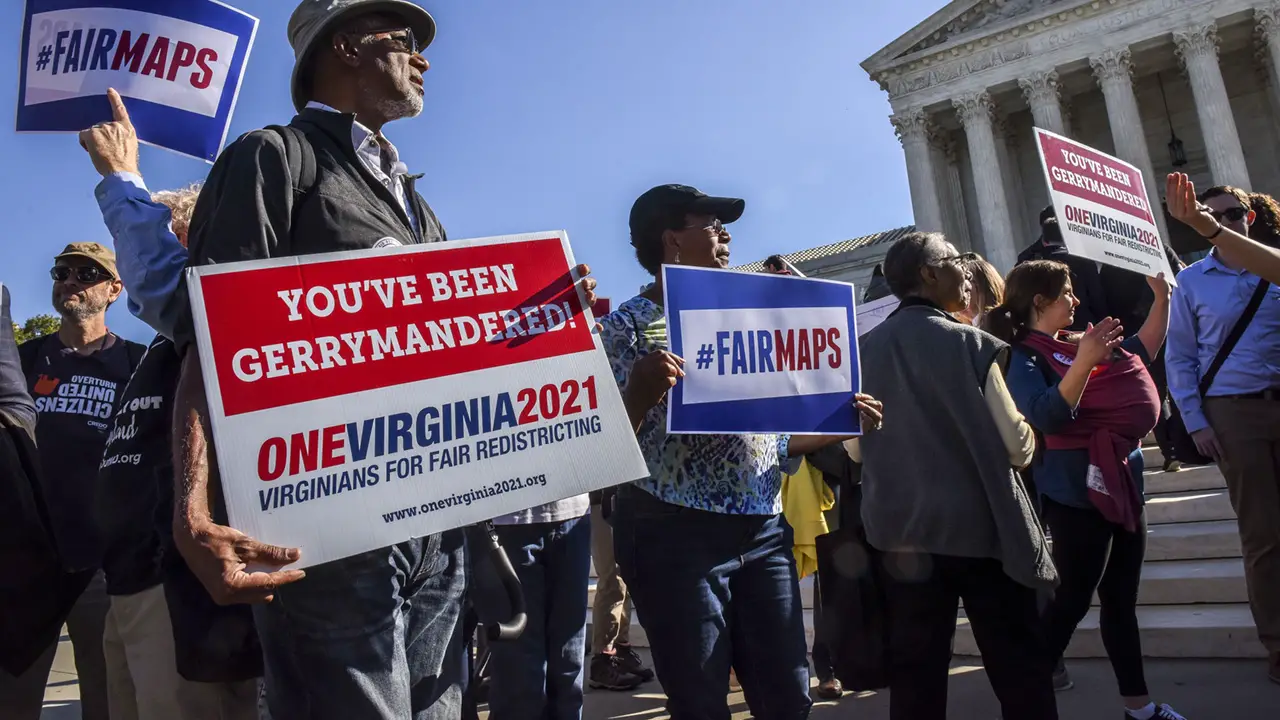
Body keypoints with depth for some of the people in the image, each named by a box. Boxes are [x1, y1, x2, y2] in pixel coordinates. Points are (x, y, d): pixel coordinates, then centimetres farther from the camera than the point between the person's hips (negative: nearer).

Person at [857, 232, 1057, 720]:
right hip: (980, 527, -4)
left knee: (915, 674, 12)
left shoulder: (865, 350, 1)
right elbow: (1017, 447, -8)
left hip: (902, 535, 4)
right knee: (1020, 670, 9)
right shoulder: (966, 342, -11)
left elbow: (855, 449, 10)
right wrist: (1026, 437, 14)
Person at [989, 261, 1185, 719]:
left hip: (1124, 480, 8)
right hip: (1077, 491, -8)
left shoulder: (1079, 343, 11)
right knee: (1075, 596, -2)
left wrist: (1162, 295, 15)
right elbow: (1047, 418, -25)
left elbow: (1142, 349, 24)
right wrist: (1084, 361, -32)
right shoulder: (1024, 357, -12)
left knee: (1122, 599, 13)